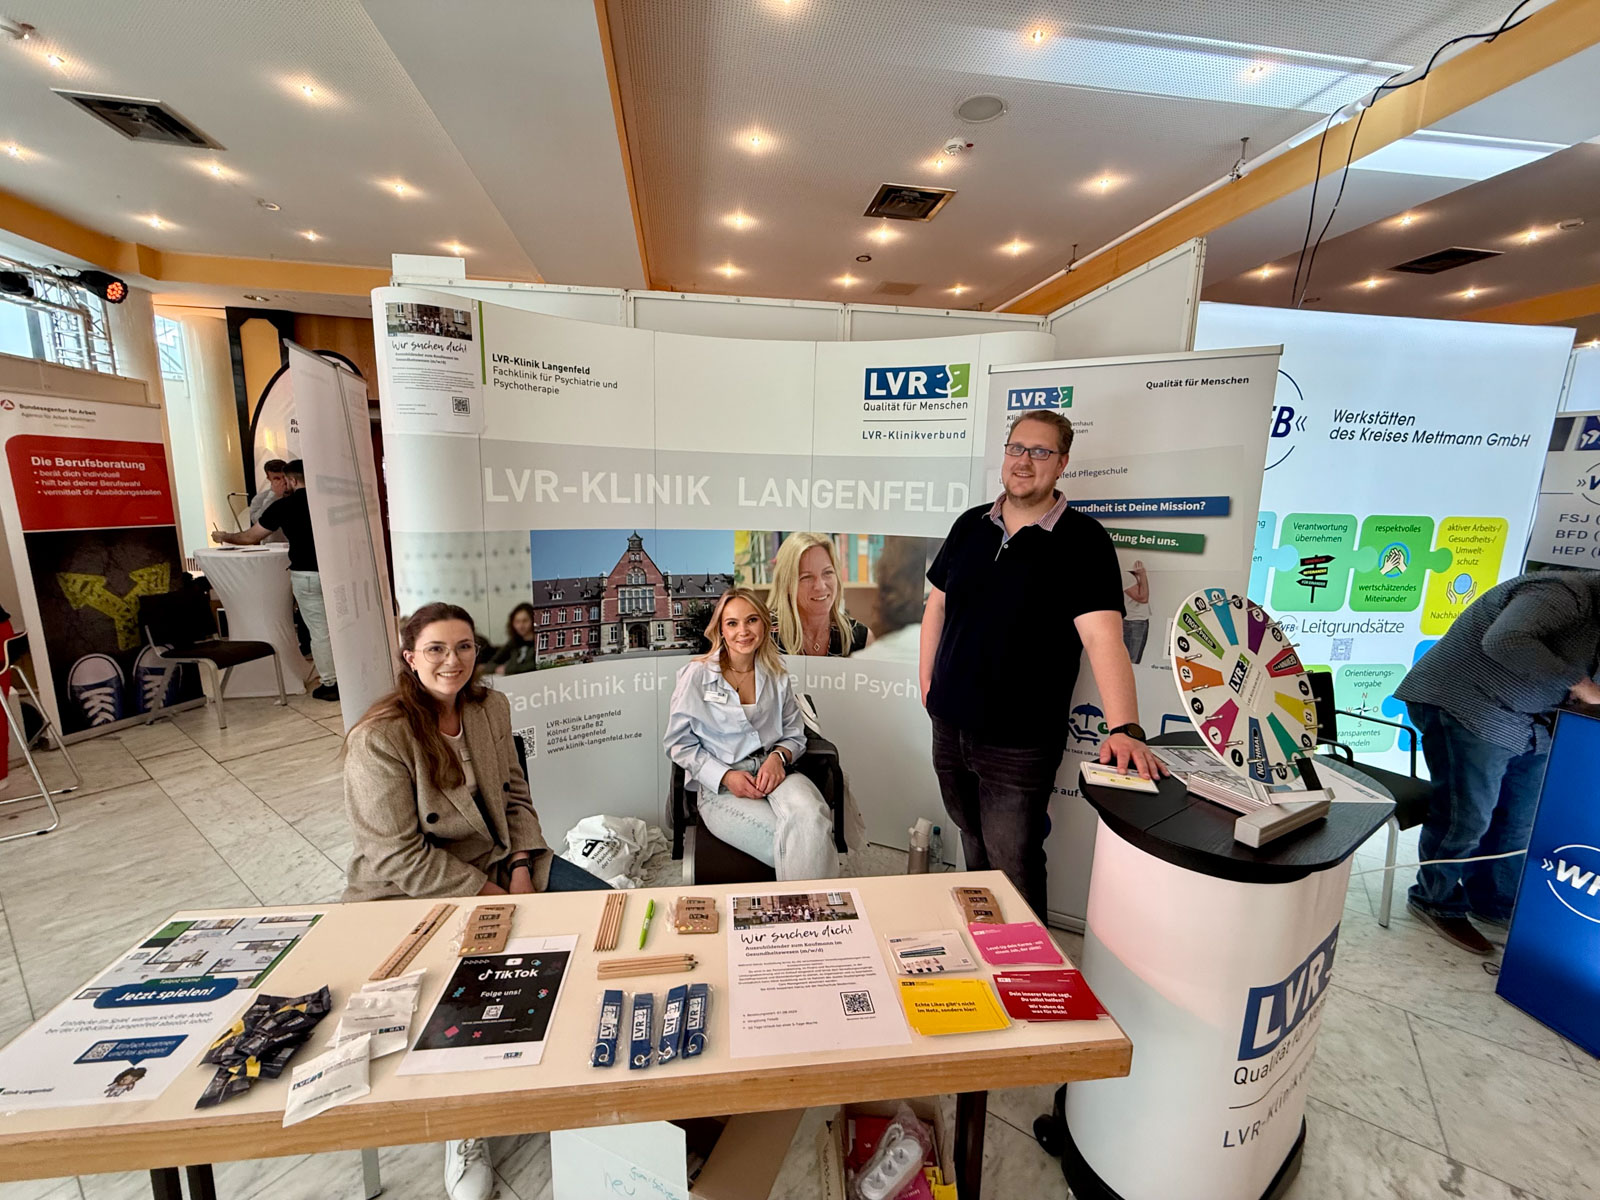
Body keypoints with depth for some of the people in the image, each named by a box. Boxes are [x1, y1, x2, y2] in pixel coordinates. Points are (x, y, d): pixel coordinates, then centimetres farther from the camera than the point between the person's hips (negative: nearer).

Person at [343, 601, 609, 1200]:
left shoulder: (491, 707, -1)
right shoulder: (378, 740, -19)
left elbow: (514, 796, 5)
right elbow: (399, 857, -19)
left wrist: (522, 871, -8)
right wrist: (492, 896, -17)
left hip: (500, 863, 6)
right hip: (411, 891, -5)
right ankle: (463, 1132, 5)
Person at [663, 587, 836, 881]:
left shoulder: (777, 678, 10)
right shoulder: (697, 675, -1)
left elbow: (795, 734, 14)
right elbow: (678, 743, 1)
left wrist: (779, 757, -10)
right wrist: (726, 776, -12)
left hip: (772, 775, 3)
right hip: (720, 789, -3)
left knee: (811, 818, -32)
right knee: (792, 848, -28)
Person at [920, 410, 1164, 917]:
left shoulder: (1082, 539, -11)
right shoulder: (970, 524, 4)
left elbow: (1102, 635, -22)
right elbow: (937, 603, 11)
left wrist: (1125, 730, -31)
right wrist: (927, 680, 9)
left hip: (1020, 744, -5)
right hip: (949, 727, 6)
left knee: (1013, 871, 8)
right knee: (974, 848, 25)